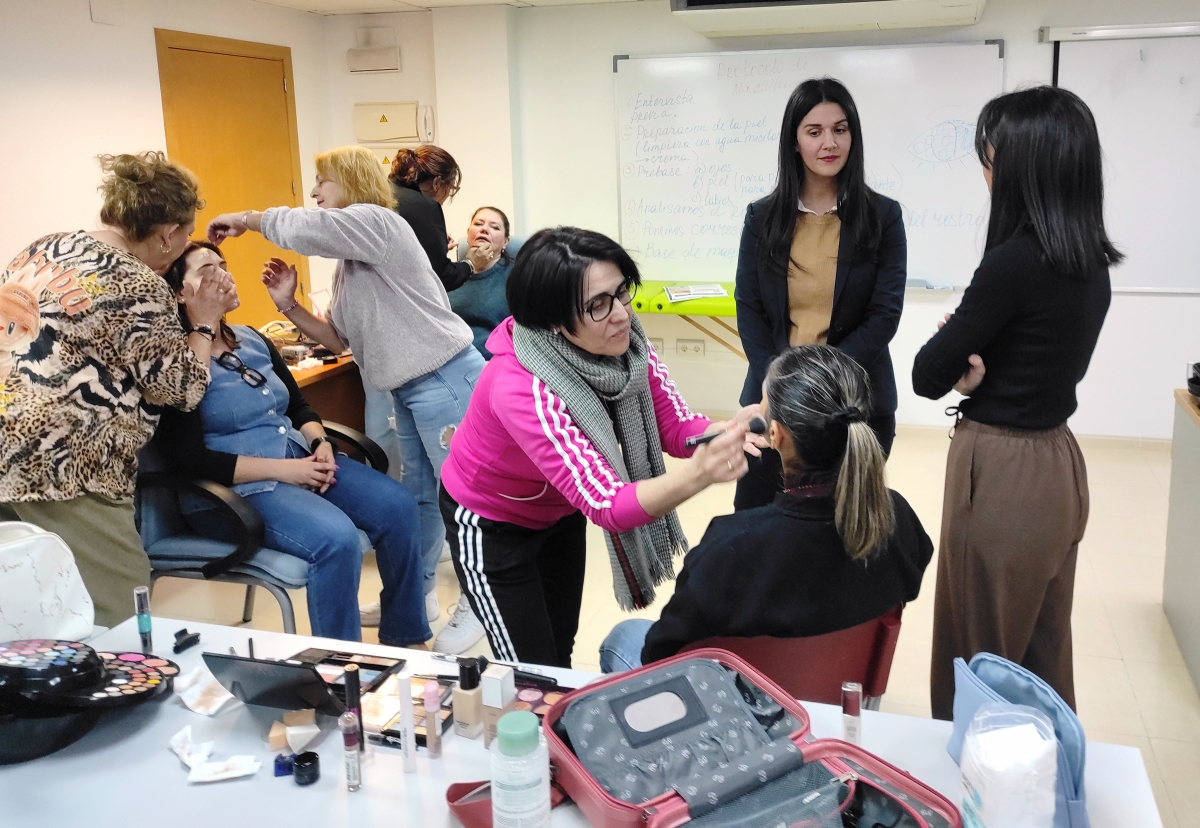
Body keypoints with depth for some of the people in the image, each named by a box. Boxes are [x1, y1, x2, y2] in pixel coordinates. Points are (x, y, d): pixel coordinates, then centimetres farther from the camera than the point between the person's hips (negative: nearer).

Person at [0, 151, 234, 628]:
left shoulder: (41, 249, 11)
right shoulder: (138, 286, -13)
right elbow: (184, 388, -7)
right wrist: (204, 323, 7)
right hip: (61, 474, -9)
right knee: (123, 632, 0)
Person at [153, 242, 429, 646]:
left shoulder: (252, 340, 13)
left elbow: (299, 406, 20)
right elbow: (190, 460, -15)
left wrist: (319, 442, -3)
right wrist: (281, 469, -19)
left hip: (300, 462, 8)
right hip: (233, 488, -7)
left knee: (398, 507, -11)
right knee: (337, 538, -31)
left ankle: (404, 638, 6)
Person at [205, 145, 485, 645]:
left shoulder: (376, 221, -11)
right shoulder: (349, 261, 18)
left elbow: (302, 227, -25)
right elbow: (339, 339, 15)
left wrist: (241, 220, -7)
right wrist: (288, 305, 2)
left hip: (446, 379, -10)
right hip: (410, 389, 10)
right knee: (418, 493, 18)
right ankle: (417, 595, 30)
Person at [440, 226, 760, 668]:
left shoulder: (625, 342, -21)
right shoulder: (520, 389, -40)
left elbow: (676, 427, -16)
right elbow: (606, 504, -42)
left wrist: (730, 430, -39)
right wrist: (697, 474, -60)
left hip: (560, 509, 6)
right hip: (491, 521, -6)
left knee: (562, 653, 21)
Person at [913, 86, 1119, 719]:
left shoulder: (1016, 262, -22)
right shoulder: (1091, 262, 4)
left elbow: (927, 377, -17)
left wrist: (959, 347, 2)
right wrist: (978, 369, -5)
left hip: (1004, 475, -9)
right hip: (1058, 462, 9)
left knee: (983, 651, 9)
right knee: (1042, 650, 22)